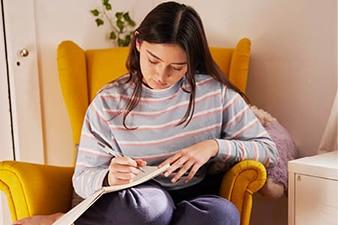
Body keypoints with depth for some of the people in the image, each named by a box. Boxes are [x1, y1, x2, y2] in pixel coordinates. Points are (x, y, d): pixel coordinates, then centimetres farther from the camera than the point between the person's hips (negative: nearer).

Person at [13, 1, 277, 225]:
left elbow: (268, 150, 4)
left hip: (195, 200, 3)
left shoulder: (215, 91, -3)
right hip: (138, 200, -2)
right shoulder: (109, 102, -2)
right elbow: (83, 178, -2)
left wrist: (214, 146, -14)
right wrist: (109, 178, -26)